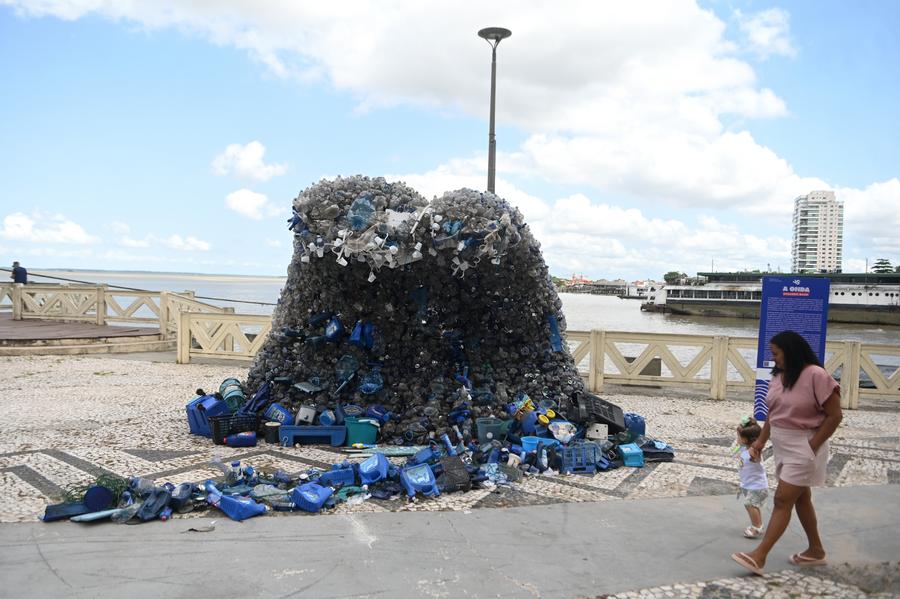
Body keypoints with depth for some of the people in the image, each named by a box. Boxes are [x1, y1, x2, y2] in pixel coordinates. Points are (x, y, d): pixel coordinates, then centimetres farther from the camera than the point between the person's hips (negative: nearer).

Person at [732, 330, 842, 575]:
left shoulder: (816, 376, -18)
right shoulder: (778, 376, 5)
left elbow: (834, 415, -15)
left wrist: (812, 446, -16)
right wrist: (760, 441, 5)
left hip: (803, 448, -8)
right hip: (782, 446, 8)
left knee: (782, 500, -7)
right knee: (800, 498, 18)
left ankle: (759, 556, -5)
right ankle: (815, 550, 34)